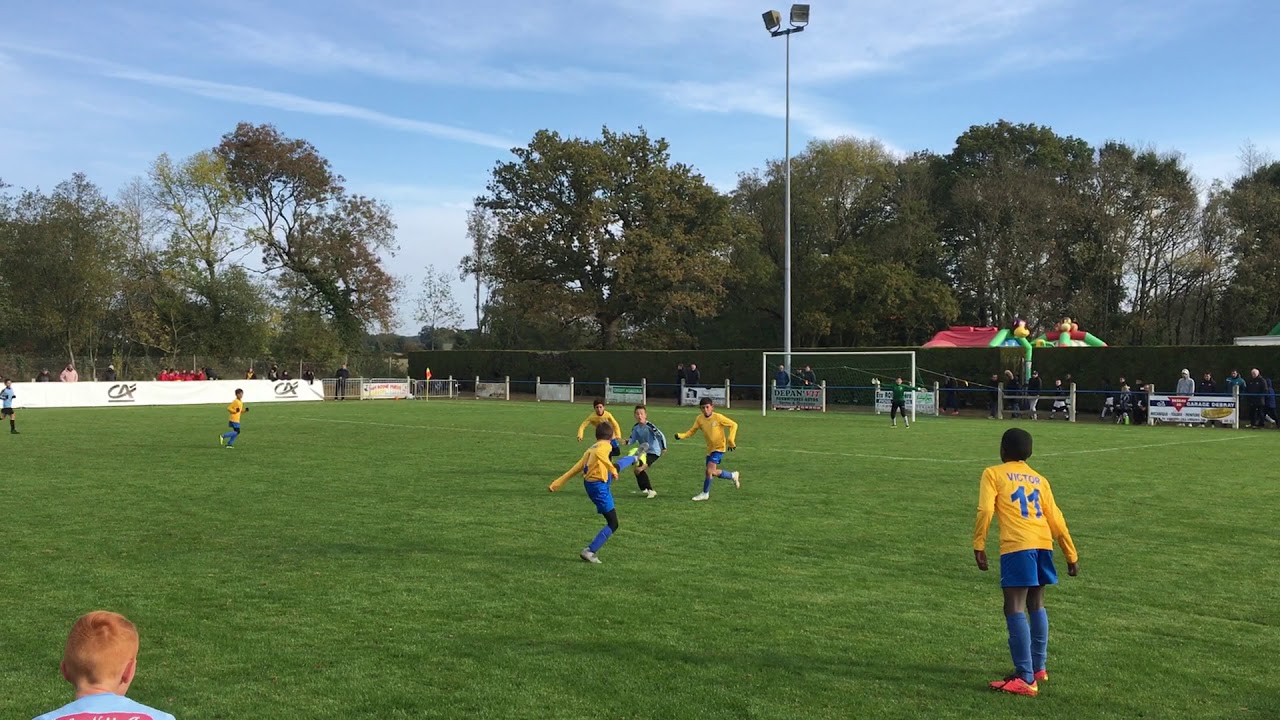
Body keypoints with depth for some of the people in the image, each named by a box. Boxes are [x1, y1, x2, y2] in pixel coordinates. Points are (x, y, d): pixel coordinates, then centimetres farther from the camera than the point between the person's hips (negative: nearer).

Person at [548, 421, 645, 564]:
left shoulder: (591, 448, 6)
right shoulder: (606, 445, -15)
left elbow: (576, 468, 4)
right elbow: (598, 453, -40)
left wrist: (557, 483, 3)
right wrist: (612, 470, -37)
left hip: (589, 482, 9)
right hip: (599, 488, -9)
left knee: (618, 466, 33)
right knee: (613, 524, 0)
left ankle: (635, 459, 65)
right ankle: (589, 551, -5)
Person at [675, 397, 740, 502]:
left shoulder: (718, 417, -17)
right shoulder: (699, 419, -4)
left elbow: (733, 425, -10)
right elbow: (692, 430, -2)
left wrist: (730, 439, -16)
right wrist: (681, 435, -20)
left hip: (719, 447, -6)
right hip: (710, 448, 6)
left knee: (710, 470, -17)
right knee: (713, 472, 10)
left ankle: (705, 494, 1)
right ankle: (733, 475, 35)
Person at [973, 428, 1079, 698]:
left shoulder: (993, 473, 9)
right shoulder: (1039, 479, 22)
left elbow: (985, 510, -5)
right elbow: (1056, 518, 19)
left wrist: (978, 545, -1)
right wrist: (1072, 555, 23)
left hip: (1017, 546, -6)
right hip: (1043, 544, 6)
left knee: (1015, 608, -5)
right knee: (1036, 605, 21)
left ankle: (1026, 678, -9)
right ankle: (1038, 667, 30)